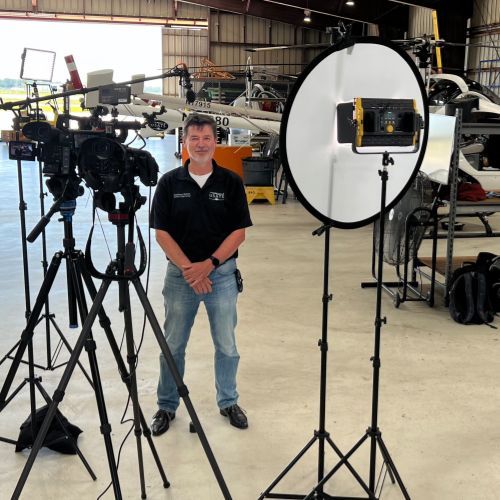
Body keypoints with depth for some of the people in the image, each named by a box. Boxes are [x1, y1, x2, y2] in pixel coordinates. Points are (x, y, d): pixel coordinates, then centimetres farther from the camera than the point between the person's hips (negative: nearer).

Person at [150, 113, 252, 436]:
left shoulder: (231, 182, 0)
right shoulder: (170, 182, 0)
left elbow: (239, 232, -3)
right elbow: (162, 232, -3)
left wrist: (209, 264, -14)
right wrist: (188, 268, -14)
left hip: (222, 273, 0)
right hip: (180, 274, 0)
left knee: (227, 345, 8)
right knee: (173, 345, 8)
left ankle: (228, 402, 28)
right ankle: (167, 406, 24)